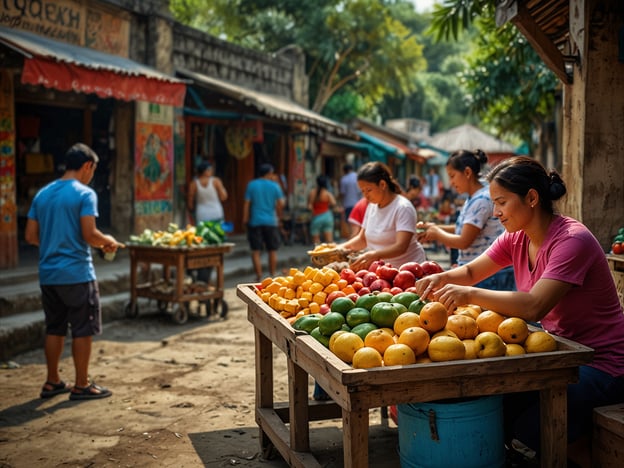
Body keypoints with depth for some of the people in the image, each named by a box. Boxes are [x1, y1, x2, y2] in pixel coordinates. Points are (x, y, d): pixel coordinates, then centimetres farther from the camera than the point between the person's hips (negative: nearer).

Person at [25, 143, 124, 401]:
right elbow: (89, 235, -18)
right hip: (77, 273, -7)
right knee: (83, 330, 4)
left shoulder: (42, 194, 10)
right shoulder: (85, 194, -10)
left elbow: (30, 236, 10)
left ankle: (52, 382, 24)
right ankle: (81, 385, 10)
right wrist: (109, 242, 1)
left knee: (54, 328, 16)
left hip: (48, 273, 7)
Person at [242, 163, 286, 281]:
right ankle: (272, 275, 15)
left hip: (255, 222, 0)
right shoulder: (275, 186, -1)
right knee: (272, 250, 11)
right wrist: (279, 216, 13)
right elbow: (281, 203, -3)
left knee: (256, 251, 3)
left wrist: (245, 219, 4)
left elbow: (247, 203, -2)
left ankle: (259, 276, -1)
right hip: (271, 222, 0)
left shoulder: (251, 185, 1)